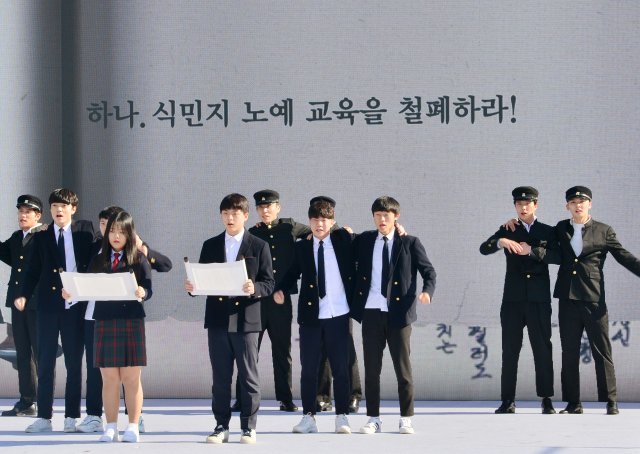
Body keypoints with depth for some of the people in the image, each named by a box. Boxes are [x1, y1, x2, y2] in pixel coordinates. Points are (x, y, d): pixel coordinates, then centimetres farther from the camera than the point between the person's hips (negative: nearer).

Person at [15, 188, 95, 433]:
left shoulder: (84, 230, 4)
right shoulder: (41, 236, 8)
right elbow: (33, 271, 6)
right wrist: (23, 294, -8)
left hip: (75, 305, -1)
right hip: (48, 305, 1)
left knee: (74, 363, 3)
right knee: (45, 362, 2)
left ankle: (72, 417, 9)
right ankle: (44, 417, 6)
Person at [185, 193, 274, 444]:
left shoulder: (259, 246, 2)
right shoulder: (210, 246, 11)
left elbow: (269, 283, -1)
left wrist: (255, 289, -21)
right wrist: (192, 286, -10)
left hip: (246, 319, -3)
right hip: (217, 319, 3)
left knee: (248, 376, 1)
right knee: (220, 377, 6)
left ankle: (249, 427, 7)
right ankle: (221, 426, 11)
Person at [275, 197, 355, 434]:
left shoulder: (343, 240, 3)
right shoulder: (302, 247, 7)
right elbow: (293, 272, 15)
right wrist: (280, 289, -1)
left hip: (338, 316, -1)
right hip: (310, 314, 1)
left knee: (340, 368, 2)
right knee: (308, 368, 3)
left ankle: (342, 417, 9)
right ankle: (309, 416, 10)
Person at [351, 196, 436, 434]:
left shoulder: (409, 243, 1)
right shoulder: (364, 240, 9)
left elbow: (429, 271, 1)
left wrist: (427, 291, -15)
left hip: (398, 313, -2)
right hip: (371, 312, 2)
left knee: (403, 368, 2)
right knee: (371, 368, 5)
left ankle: (406, 419, 10)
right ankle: (373, 419, 12)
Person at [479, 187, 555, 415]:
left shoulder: (548, 232, 9)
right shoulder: (508, 231, 10)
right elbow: (484, 249, -6)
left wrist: (534, 251, -12)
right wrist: (501, 241, -25)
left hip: (539, 299, -1)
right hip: (513, 299, 1)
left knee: (542, 348, -2)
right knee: (510, 350, 0)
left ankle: (546, 400, 1)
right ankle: (508, 400, 1)